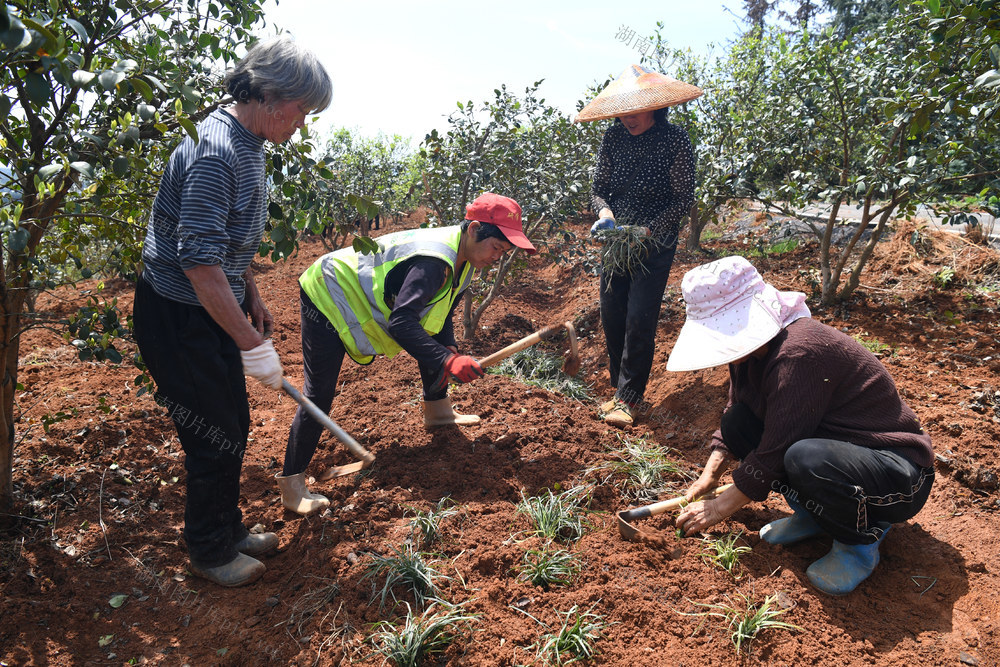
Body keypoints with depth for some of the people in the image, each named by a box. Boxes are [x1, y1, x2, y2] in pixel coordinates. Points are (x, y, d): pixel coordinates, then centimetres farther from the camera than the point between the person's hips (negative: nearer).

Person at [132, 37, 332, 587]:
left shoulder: (245, 144, 9)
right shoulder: (216, 151, -24)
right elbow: (199, 259, -30)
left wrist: (250, 295, 19)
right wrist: (252, 343, -28)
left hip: (212, 309, 10)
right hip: (178, 318, -10)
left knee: (233, 427, 17)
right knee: (216, 436, 2)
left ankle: (228, 530, 36)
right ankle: (210, 552, 25)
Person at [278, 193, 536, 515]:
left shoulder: (463, 263, -2)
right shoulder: (435, 261, -34)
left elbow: (441, 316, 6)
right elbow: (400, 323, -40)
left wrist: (450, 352, -11)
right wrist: (448, 361, -46)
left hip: (366, 295, 10)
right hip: (328, 295, -10)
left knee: (439, 341, 10)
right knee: (319, 394, -12)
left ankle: (437, 410, 26)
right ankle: (291, 484, -3)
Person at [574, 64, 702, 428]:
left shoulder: (675, 140, -10)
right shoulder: (613, 137, 1)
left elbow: (683, 199, -9)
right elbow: (598, 189, 6)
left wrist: (647, 230, -21)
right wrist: (604, 212, -16)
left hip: (654, 246, -4)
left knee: (640, 321, -7)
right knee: (611, 317, 6)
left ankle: (628, 398, 6)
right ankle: (620, 387, 24)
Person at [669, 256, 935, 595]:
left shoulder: (798, 353, -31)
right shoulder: (751, 346, -3)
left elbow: (772, 456, -27)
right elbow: (733, 415, 10)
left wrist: (718, 508, -15)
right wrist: (709, 477, 1)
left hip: (900, 477, -8)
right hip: (833, 444, 8)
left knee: (807, 459, -38)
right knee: (737, 422, -6)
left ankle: (860, 540, -5)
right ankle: (814, 515, 9)